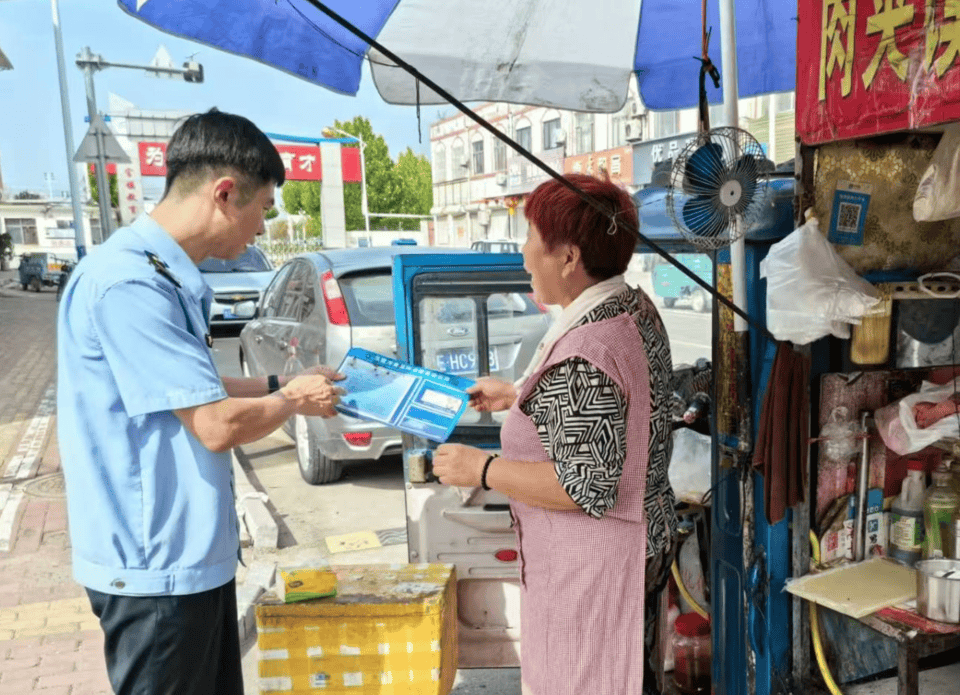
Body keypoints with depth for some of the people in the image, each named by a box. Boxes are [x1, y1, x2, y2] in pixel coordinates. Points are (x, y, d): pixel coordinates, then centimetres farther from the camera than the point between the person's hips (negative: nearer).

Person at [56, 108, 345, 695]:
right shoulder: (128, 281, -25)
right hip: (157, 564, -9)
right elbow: (217, 425, -25)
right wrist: (293, 399, -7)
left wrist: (280, 384, 10)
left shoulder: (167, 276, 7)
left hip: (193, 551, 9)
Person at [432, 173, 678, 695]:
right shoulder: (634, 307, 1)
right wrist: (516, 395, 16)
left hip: (590, 566, -10)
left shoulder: (585, 352, -30)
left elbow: (586, 487, -28)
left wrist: (480, 469, -20)